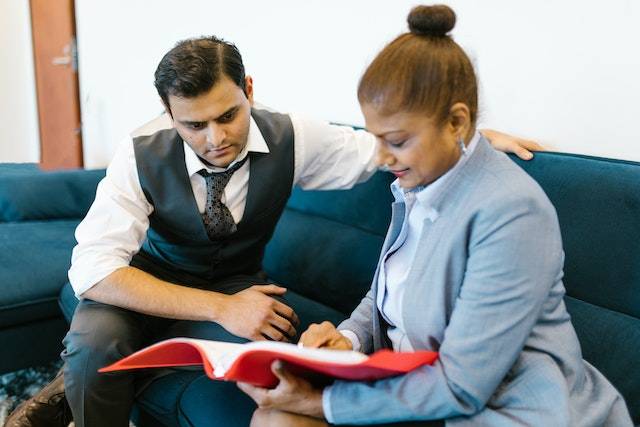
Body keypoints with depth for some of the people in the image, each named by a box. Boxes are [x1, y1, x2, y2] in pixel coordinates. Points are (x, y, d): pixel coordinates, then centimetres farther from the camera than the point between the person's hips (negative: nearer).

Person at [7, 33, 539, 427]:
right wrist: (220, 308, -36)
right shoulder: (142, 153, -23)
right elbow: (93, 268, -29)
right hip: (150, 286, -2)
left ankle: (84, 380, -7)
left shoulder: (292, 139, -18)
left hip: (236, 284, 3)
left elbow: (388, 146, -6)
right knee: (95, 341, -34)